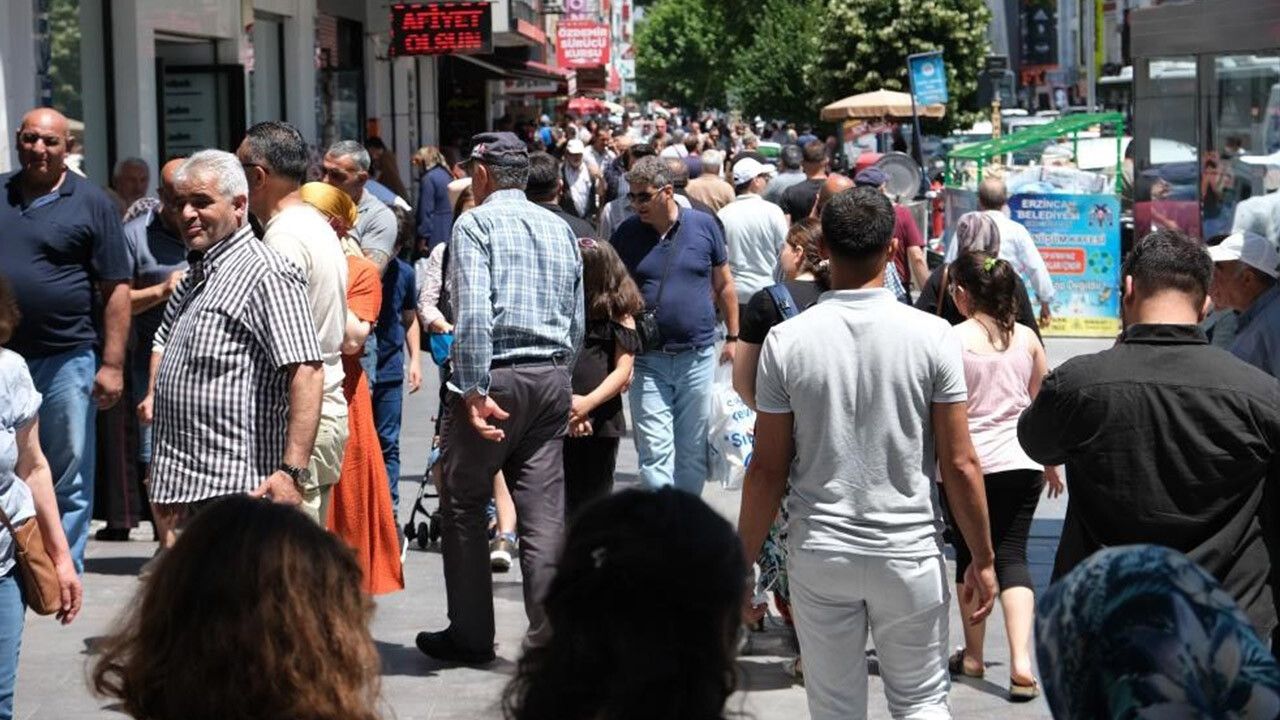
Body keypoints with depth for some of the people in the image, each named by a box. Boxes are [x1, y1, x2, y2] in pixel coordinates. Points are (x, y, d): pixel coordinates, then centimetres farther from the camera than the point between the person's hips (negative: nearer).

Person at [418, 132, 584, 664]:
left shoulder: (475, 223, -6)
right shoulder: (560, 229, 14)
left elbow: (474, 313, -19)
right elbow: (577, 324, 17)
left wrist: (475, 391, -19)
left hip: (495, 378, -6)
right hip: (552, 379, 6)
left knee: (464, 509, 8)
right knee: (544, 514, 5)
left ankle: (471, 636, 14)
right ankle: (549, 637, 4)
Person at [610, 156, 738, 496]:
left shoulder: (704, 225, 1)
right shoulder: (626, 233, 2)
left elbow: (724, 284, 9)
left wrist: (733, 337, 9)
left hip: (698, 356, 0)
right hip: (648, 359, 0)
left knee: (693, 450, 9)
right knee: (654, 451, -6)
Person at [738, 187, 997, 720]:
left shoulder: (786, 341, -7)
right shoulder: (931, 337, -8)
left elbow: (767, 470, -4)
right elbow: (960, 464, -7)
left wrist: (743, 563, 7)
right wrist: (982, 560, 4)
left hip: (819, 555, 1)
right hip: (910, 555, -1)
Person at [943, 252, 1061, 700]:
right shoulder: (1026, 338, 4)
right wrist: (1051, 463, 22)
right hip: (1021, 464, 3)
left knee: (969, 557, 13)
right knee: (1012, 556, 4)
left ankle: (973, 657, 23)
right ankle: (1021, 663, -10)